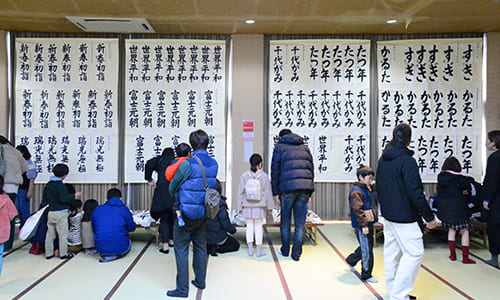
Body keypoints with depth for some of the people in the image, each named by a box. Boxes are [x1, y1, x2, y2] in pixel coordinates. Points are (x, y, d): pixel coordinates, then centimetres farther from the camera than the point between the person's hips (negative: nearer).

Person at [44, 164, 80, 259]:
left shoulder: (48, 185, 10)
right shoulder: (60, 185, -14)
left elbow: (44, 200, 17)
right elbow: (63, 199, -21)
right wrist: (74, 196, -12)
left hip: (50, 212, 7)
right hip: (60, 213, -7)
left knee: (50, 234, 13)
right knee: (63, 234, 2)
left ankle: (48, 253, 19)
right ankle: (63, 253, 7)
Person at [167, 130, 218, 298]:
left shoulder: (188, 164, -18)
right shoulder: (214, 164, -2)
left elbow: (172, 188, -7)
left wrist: (178, 195, 13)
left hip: (186, 214, -6)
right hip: (204, 213, 6)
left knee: (181, 249, 4)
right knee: (201, 247, 19)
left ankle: (182, 289, 9)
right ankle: (200, 281, 32)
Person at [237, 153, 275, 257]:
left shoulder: (244, 176, -3)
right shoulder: (264, 176, -7)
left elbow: (241, 192, 1)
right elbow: (268, 192, -2)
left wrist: (240, 207, 8)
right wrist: (270, 206, 7)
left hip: (247, 207, 1)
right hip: (259, 207, -1)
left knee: (249, 226, 10)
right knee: (258, 227, 5)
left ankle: (250, 249, 12)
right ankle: (259, 250, 10)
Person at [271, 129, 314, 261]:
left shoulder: (280, 147, 8)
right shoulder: (304, 147, 19)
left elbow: (275, 171, 3)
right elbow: (311, 169, 17)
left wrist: (276, 192, 7)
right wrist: (310, 192, 18)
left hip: (287, 188, -3)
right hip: (305, 188, 3)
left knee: (285, 221, 13)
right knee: (300, 223, 7)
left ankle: (285, 250, 23)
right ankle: (296, 253, 10)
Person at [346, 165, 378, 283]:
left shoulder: (366, 189, 15)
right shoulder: (356, 192, -17)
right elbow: (358, 210, -23)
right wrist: (363, 225, -24)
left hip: (368, 224, 10)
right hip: (362, 226, -10)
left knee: (367, 246, 22)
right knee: (367, 251, -2)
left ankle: (351, 260, 41)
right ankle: (366, 275, 11)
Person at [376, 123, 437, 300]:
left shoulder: (382, 159, 9)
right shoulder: (406, 161, -17)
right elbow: (415, 193, -19)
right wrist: (429, 217, -11)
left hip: (388, 214, 9)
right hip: (404, 217, -9)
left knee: (391, 253, 14)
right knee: (415, 253, -1)